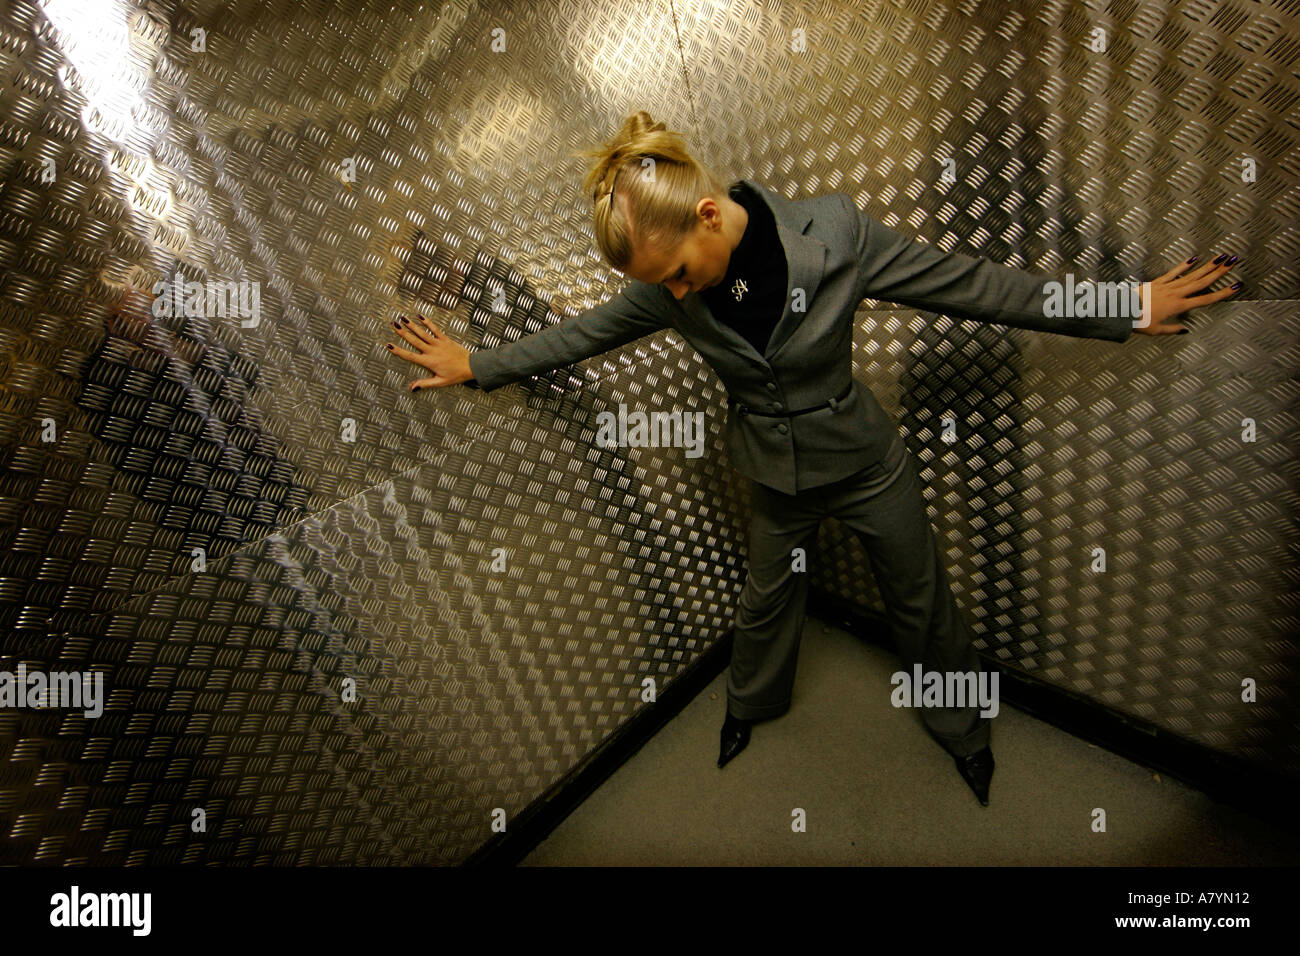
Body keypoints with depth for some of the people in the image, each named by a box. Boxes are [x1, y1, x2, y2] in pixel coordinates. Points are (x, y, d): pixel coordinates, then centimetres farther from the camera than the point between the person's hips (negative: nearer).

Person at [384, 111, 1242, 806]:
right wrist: (476, 365, 4)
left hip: (868, 460, -1)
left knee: (922, 600, 17)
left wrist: (1126, 312, -9)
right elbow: (578, 333, -3)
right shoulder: (668, 286, -17)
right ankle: (751, 704, 54)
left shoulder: (835, 233, -25)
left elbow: (970, 285, -17)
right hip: (778, 474, 2)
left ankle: (962, 730, 47)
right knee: (767, 599, 22)